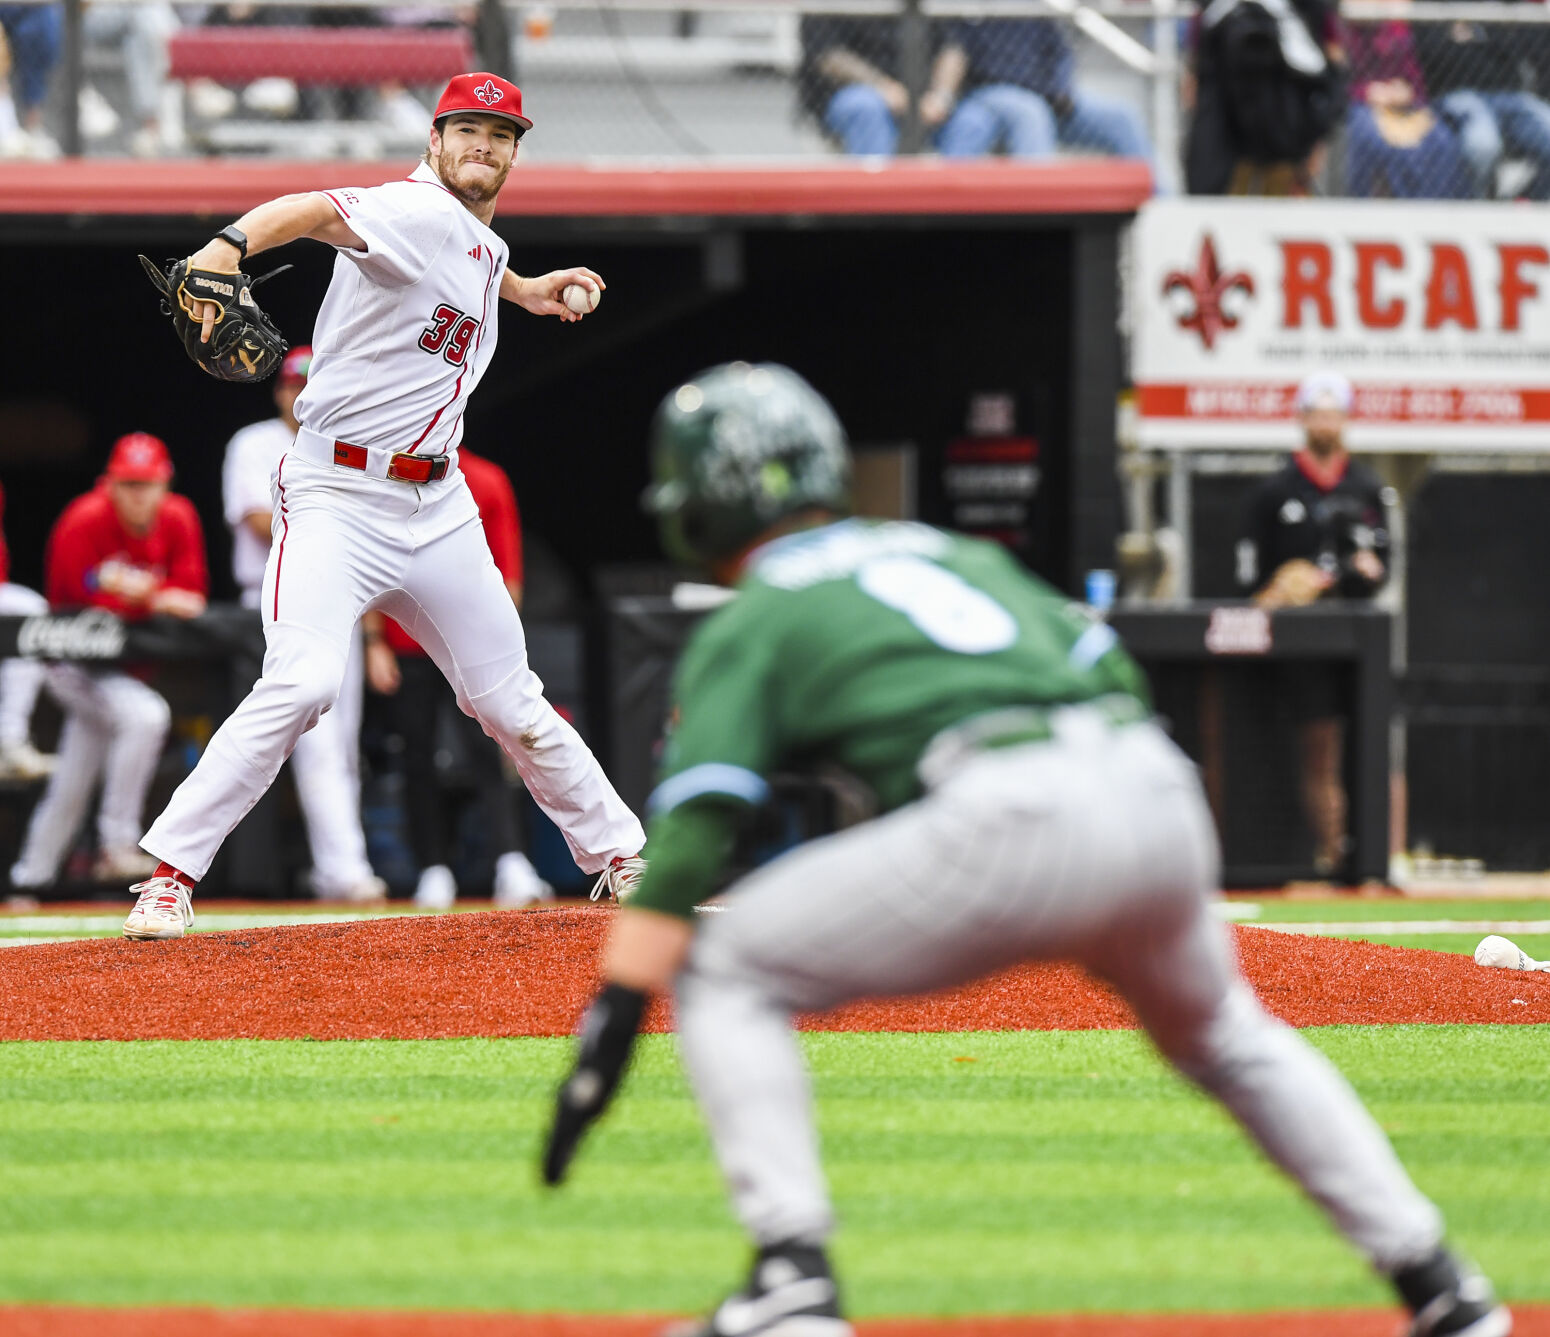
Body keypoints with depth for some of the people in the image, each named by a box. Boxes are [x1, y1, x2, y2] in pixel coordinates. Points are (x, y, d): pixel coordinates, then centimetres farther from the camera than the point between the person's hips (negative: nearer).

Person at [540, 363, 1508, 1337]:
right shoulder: (950, 551, 33)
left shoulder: (748, 623, 15)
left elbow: (691, 832, 2)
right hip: (1162, 795, 6)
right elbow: (1109, 665, 23)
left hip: (1010, 818, -6)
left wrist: (612, 1027, -2)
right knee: (1221, 1031, 34)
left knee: (720, 971, 9)